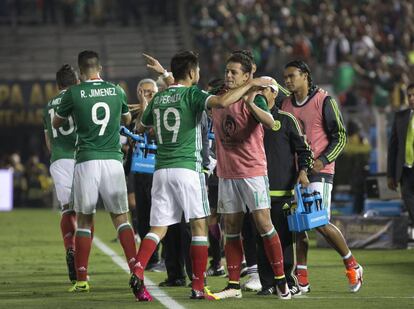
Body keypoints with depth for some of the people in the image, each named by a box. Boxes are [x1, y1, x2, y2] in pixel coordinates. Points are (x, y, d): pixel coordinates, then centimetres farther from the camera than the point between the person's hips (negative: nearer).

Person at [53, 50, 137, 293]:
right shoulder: (117, 91, 7)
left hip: (87, 161, -1)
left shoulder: (74, 93, -1)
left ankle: (82, 279, 5)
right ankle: (135, 270, -7)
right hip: (113, 159, 2)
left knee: (85, 219, 7)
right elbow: (127, 119, 27)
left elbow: (56, 124, 16)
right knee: (121, 217, 8)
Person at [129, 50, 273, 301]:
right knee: (199, 225, 3)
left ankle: (138, 272, -16)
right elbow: (222, 102, -25)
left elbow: (141, 127, 27)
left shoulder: (159, 98, 12)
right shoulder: (192, 94, -6)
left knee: (158, 228, 6)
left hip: (161, 168, 5)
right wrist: (251, 84, -15)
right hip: (187, 168, -5)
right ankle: (198, 288, 1)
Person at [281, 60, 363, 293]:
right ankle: (302, 280, 6)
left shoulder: (323, 101, -5)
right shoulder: (287, 105, 13)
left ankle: (352, 265, 7)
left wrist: (323, 160, -17)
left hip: (319, 171, -6)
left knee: (320, 223, -12)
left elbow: (340, 136, -5)